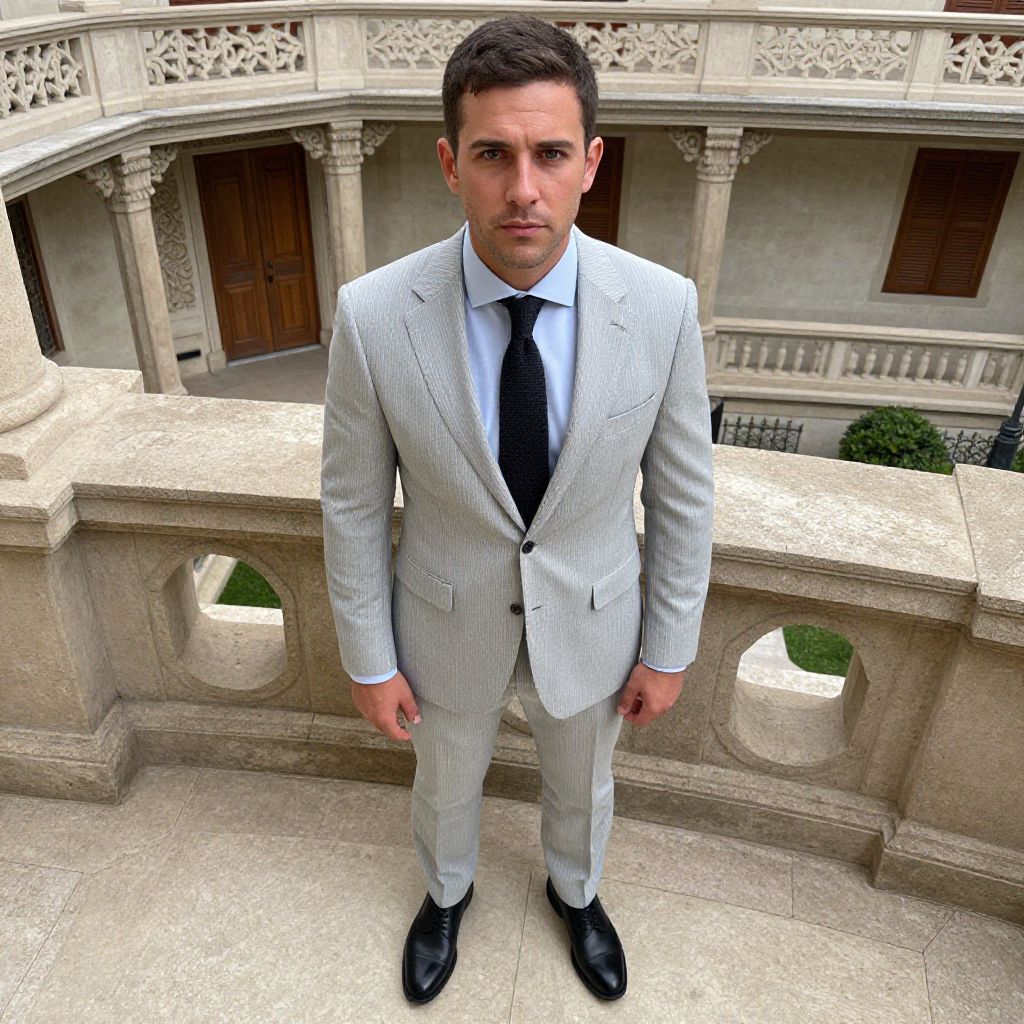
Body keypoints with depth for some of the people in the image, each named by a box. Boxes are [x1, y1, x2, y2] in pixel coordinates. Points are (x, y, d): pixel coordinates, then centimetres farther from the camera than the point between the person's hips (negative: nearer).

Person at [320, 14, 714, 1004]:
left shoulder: (661, 306, -23)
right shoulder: (373, 315, -25)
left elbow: (680, 492, -9)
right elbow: (354, 502, -12)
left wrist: (669, 649, -2)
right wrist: (367, 661, -4)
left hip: (588, 625, 1)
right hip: (448, 626, 0)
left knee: (581, 783, 29)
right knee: (446, 783, 28)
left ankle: (574, 890, 64)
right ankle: (446, 890, 63)